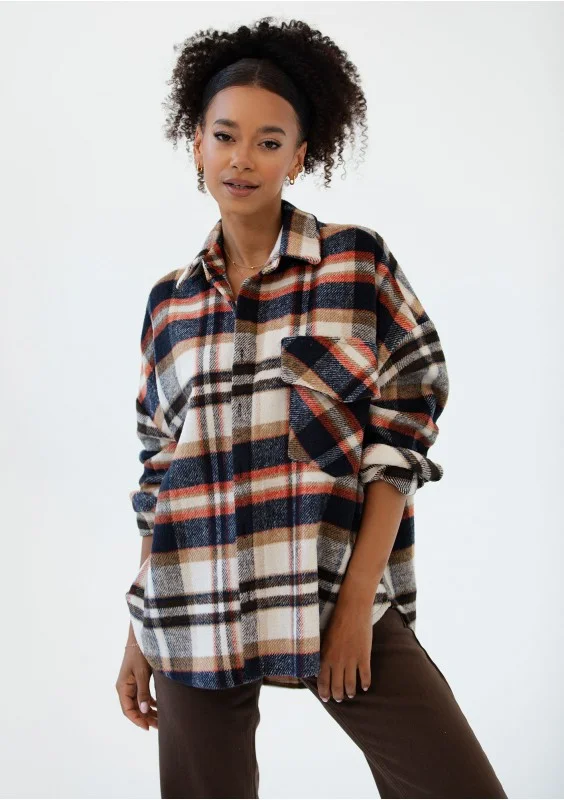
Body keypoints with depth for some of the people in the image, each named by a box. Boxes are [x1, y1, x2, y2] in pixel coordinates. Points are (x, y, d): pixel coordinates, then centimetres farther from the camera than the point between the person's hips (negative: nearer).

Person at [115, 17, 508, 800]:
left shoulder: (360, 264, 1)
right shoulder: (169, 301, 9)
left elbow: (404, 435, -3)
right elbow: (158, 477, 13)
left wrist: (358, 600, -10)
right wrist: (139, 635, 12)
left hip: (341, 598, -2)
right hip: (196, 612, 3)